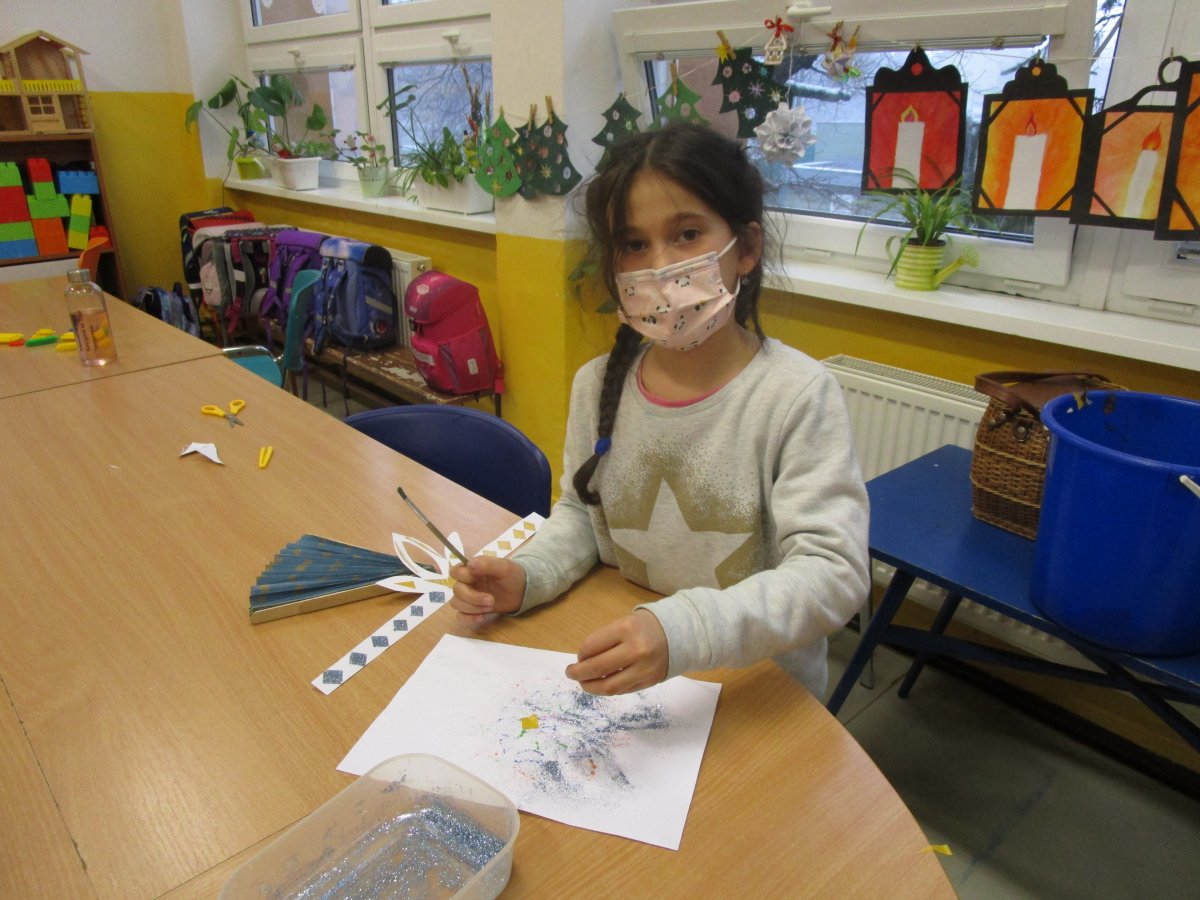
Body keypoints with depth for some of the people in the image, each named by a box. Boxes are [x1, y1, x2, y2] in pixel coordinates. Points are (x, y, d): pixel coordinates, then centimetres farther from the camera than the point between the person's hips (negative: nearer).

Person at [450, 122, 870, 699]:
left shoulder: (796, 393, -14)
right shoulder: (597, 385, 4)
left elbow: (834, 572, -19)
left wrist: (685, 632, -34)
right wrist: (525, 576, -2)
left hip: (758, 699, -3)